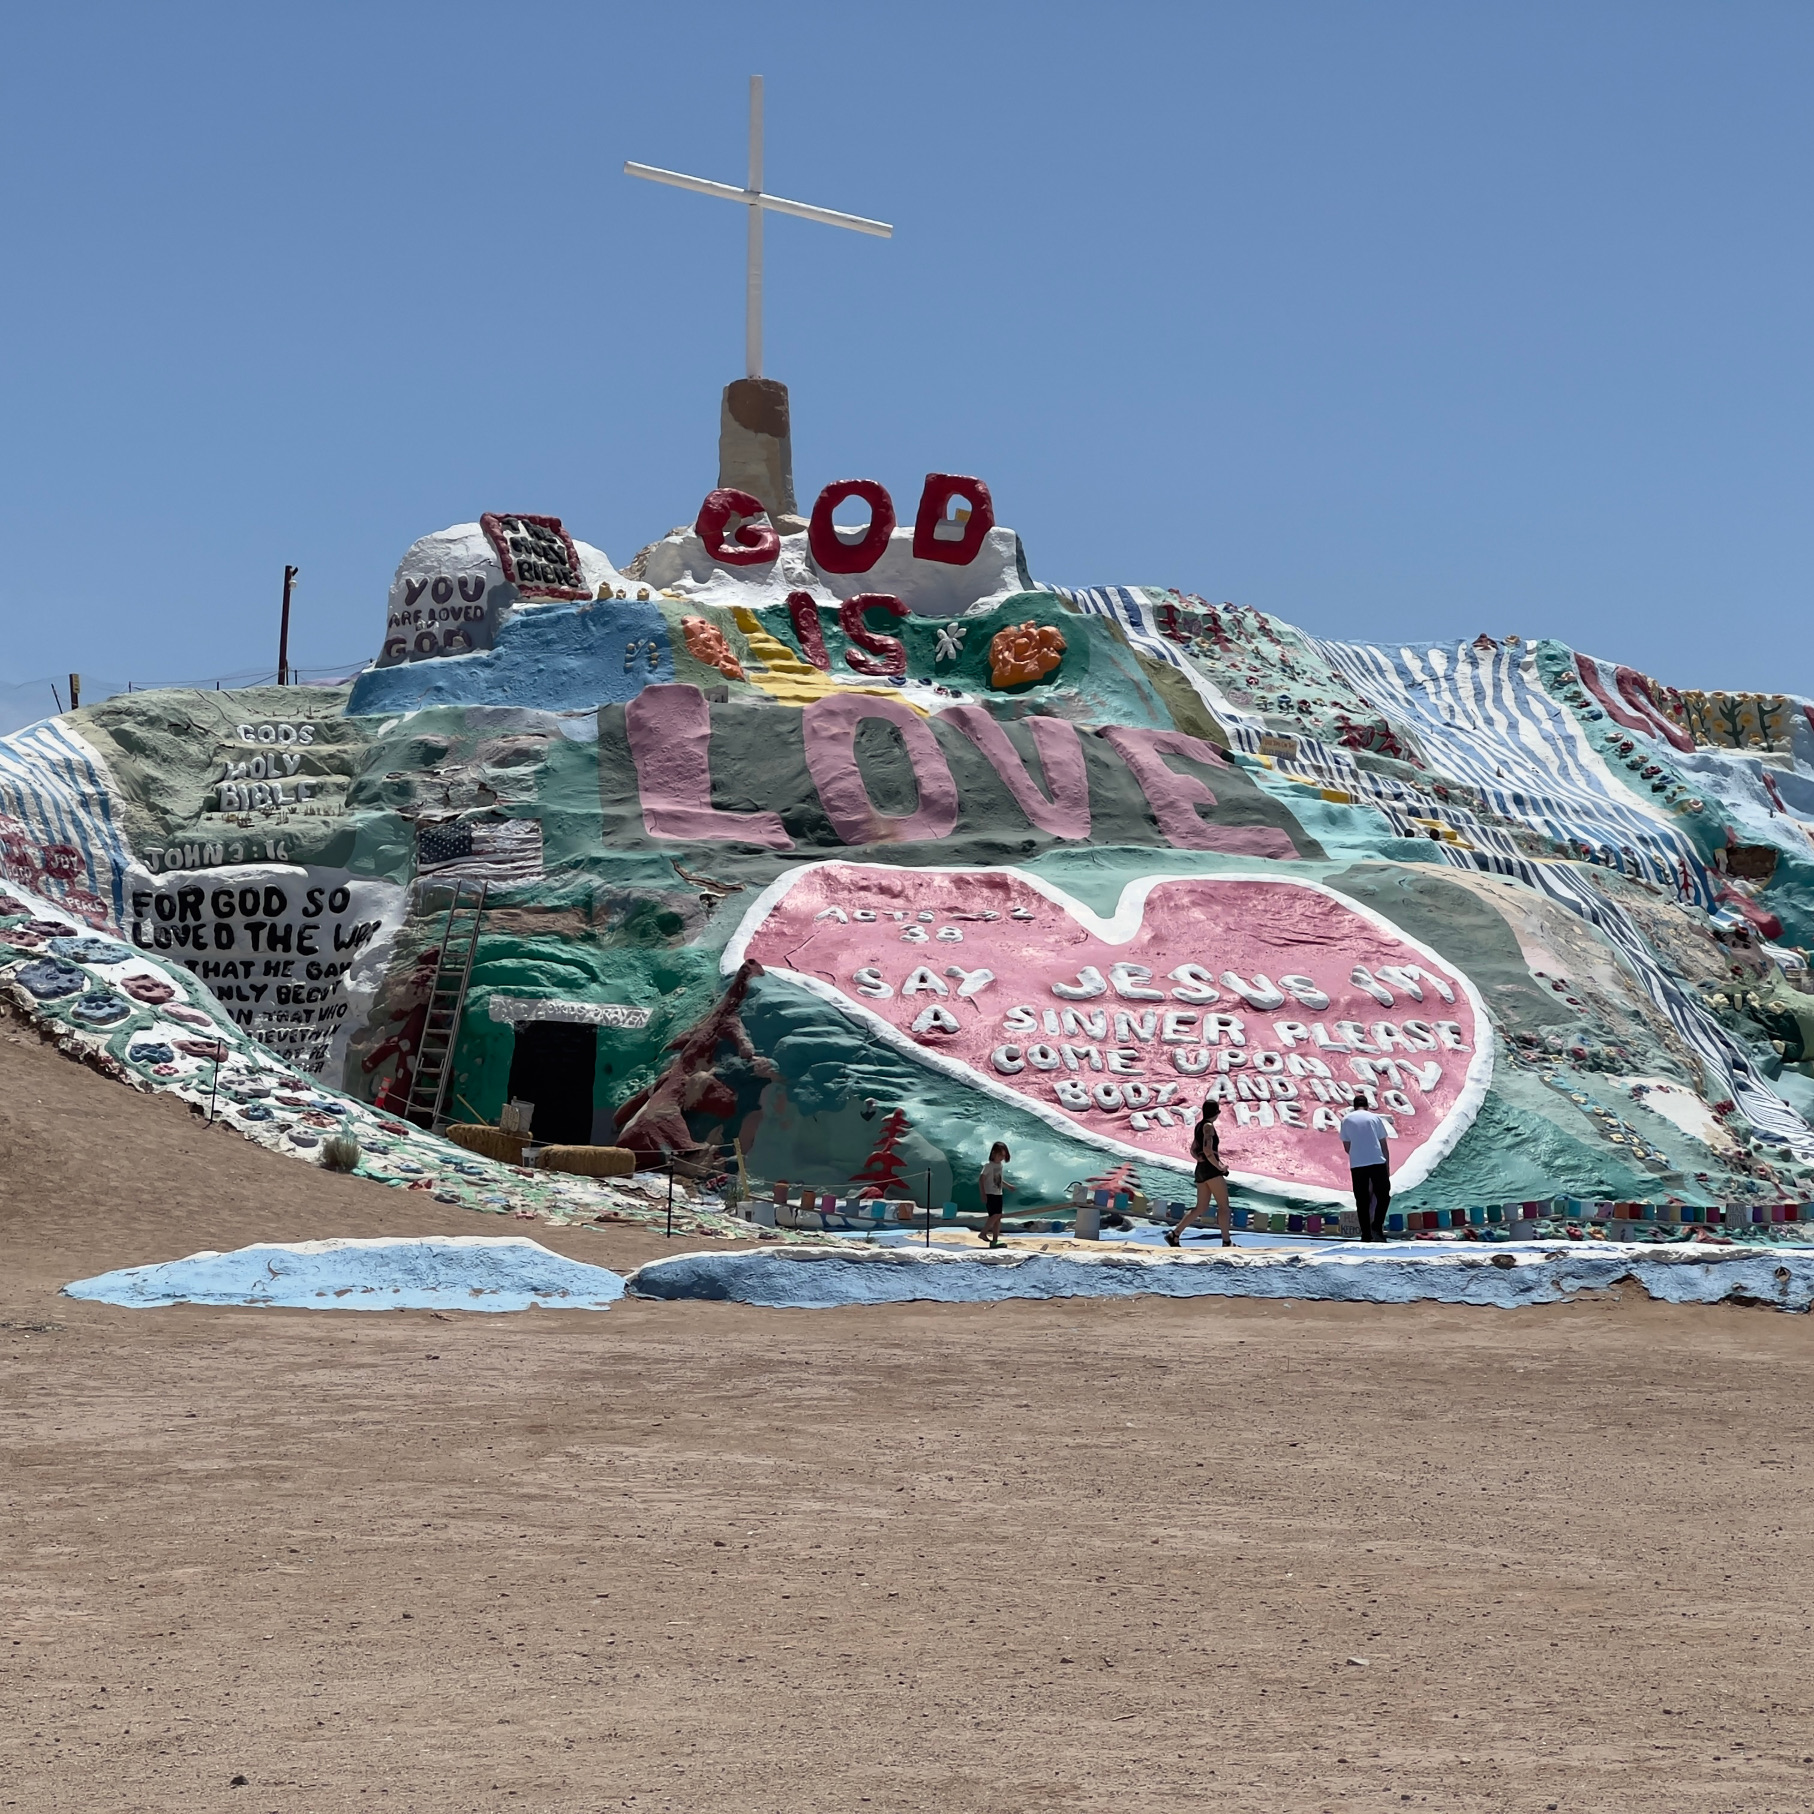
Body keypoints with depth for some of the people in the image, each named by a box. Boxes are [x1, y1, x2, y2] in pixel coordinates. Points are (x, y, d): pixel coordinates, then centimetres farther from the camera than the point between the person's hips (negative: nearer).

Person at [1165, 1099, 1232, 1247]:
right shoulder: (1208, 1126, -10)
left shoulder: (1200, 1126, 17)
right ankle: (1227, 1242, -5)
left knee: (1201, 1207, 10)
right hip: (1211, 1169, -9)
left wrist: (1200, 1159, 6)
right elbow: (1207, 1150, -20)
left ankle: (1174, 1234, 4)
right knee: (1224, 1206, -4)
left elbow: (1193, 1150, 20)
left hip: (1201, 1169, 9)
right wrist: (1219, 1167, -13)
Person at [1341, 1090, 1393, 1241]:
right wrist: (1388, 1166, 16)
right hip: (1377, 1162, -1)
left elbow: (1346, 1145, 10)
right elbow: (1384, 1144, 9)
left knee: (1362, 1200, 5)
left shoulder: (1346, 1119, 8)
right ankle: (1377, 1226, -5)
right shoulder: (1375, 1118, 8)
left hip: (1357, 1165, 1)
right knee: (1383, 1196, 10)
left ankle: (1366, 1234, 2)